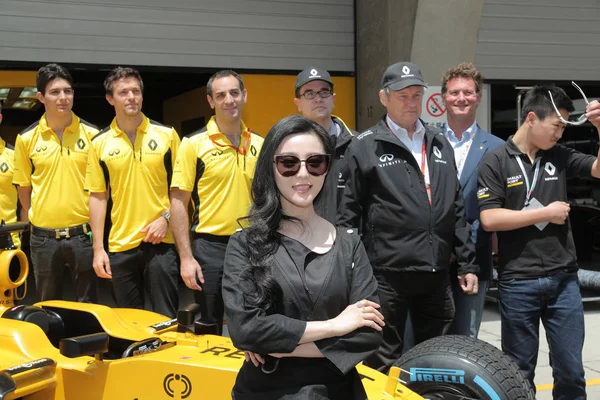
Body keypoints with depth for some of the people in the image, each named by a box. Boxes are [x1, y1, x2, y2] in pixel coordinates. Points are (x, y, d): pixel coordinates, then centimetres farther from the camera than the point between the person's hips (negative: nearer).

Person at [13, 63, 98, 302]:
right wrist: (31, 220, 9)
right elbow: (24, 186, 11)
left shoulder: (92, 135, -1)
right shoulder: (26, 139, 1)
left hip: (83, 235, -1)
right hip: (43, 238, 1)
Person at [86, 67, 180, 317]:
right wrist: (98, 248, 1)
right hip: (120, 246, 2)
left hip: (160, 242, -2)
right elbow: (97, 196, 5)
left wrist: (166, 218, -10)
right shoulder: (100, 143, 4)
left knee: (166, 318, 2)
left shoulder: (167, 135, 0)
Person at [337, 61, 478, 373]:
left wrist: (467, 264, 12)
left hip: (436, 275, 5)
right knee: (383, 366, 5)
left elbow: (456, 210, 16)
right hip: (387, 276, -5)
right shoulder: (365, 147, -2)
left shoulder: (440, 145, 14)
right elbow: (347, 215, -3)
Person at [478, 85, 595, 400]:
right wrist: (546, 213, -11)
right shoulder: (496, 162, -6)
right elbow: (489, 219, -14)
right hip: (518, 283, -3)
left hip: (564, 279, 4)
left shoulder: (560, 156, 7)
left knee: (570, 370, 10)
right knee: (520, 372, 11)